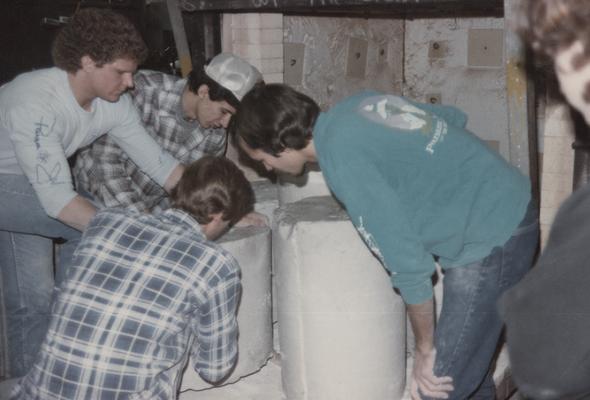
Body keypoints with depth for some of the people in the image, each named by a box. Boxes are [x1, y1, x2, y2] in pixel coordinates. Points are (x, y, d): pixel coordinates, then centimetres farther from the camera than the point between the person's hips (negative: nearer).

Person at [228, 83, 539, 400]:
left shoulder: (342, 159, -23)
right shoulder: (356, 105, 3)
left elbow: (407, 260, -23)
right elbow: (454, 118, 16)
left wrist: (424, 348, -10)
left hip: (491, 238, -9)